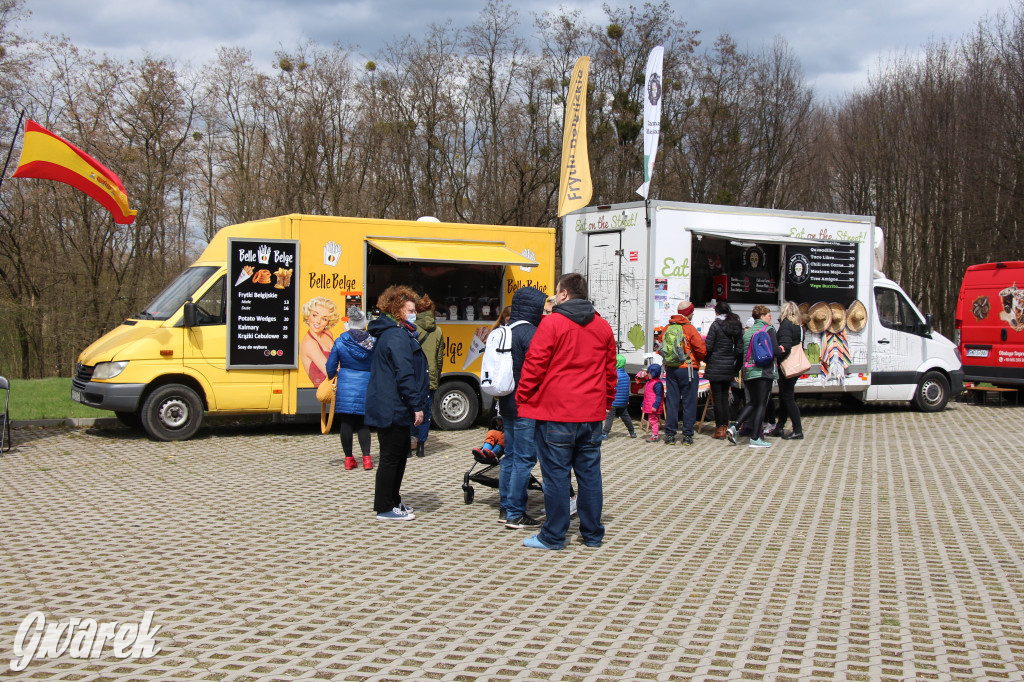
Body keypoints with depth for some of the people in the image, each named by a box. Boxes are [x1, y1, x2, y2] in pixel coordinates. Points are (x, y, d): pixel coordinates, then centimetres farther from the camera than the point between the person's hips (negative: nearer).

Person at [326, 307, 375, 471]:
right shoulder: (373, 342, -4)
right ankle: (366, 458, 5)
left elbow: (330, 367, 2)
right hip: (366, 388, 1)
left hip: (345, 388, -1)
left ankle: (348, 459, 11)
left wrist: (331, 378, 21)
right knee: (363, 423, 11)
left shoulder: (340, 342, -4)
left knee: (346, 423, 7)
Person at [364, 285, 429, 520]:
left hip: (387, 407, 11)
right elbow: (405, 375, -23)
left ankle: (393, 501, 29)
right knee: (391, 457, -3)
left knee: (400, 453, 19)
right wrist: (416, 406, -21)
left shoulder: (390, 332, 16)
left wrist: (414, 404, 21)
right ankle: (385, 508, 5)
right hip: (393, 409, -11)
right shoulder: (397, 336, -17)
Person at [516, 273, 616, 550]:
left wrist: (523, 399, 2)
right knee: (590, 473, 11)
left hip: (556, 413, -5)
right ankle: (593, 534, 18)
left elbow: (534, 365, -9)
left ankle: (553, 536, 7)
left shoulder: (552, 323, -8)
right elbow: (610, 370, 16)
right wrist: (606, 402, 24)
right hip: (592, 413, 6)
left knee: (556, 474, 1)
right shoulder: (603, 327, 10)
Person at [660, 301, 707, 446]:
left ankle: (670, 435, 6)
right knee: (689, 402, 3)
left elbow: (661, 347, 12)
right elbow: (702, 350, -12)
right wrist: (697, 359, 8)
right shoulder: (689, 329, -11)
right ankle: (687, 435, 4)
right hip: (688, 369, -5)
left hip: (670, 369, 5)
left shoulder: (667, 328, 5)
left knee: (671, 401, 7)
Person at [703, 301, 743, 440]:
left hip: (716, 366, -5)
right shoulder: (737, 326, 6)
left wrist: (706, 360, 6)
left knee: (717, 398, 0)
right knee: (725, 397, 13)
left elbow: (708, 346, -13)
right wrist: (736, 367, 14)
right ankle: (725, 427, 15)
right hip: (730, 367, 5)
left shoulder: (716, 325, -11)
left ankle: (719, 429, 1)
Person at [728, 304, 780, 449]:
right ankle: (755, 438, -3)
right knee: (761, 404, -1)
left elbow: (739, 350, 8)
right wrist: (781, 350, 9)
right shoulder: (769, 329, -4)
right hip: (763, 371, -6)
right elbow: (775, 350, -12)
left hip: (748, 372, 6)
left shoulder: (748, 331, 13)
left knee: (752, 402, 17)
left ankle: (734, 426, 1)